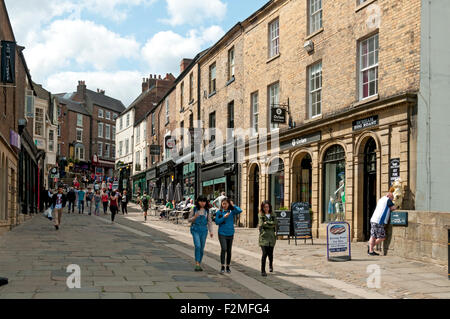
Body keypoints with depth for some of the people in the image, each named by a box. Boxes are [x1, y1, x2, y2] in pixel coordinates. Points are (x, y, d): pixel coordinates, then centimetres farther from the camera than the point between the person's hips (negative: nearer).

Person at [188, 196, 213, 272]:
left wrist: (211, 231, 2)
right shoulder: (194, 209, 0)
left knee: (202, 248, 5)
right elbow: (189, 219, 4)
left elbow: (209, 221, 10)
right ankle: (197, 264, -17)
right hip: (195, 229, -3)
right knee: (197, 246, -19)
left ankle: (199, 265, 16)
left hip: (204, 230, 3)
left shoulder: (207, 210, 6)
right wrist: (194, 217, -16)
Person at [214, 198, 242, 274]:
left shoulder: (232, 212, 2)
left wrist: (233, 205, -7)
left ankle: (228, 267, 21)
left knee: (229, 250, 9)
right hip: (222, 234, -2)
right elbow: (217, 222, -5)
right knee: (224, 249, -16)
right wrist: (224, 217, -14)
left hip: (230, 234, 2)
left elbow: (240, 211, -13)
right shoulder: (219, 212, 1)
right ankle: (222, 267, -10)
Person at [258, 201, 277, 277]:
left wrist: (266, 223, -8)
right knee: (265, 253, -13)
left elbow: (274, 224, -4)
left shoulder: (273, 215, 8)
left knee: (270, 253, 6)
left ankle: (271, 265, 39)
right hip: (264, 236, -3)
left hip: (272, 236, 3)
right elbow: (260, 225, -8)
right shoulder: (261, 215, 2)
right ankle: (263, 271, -4)